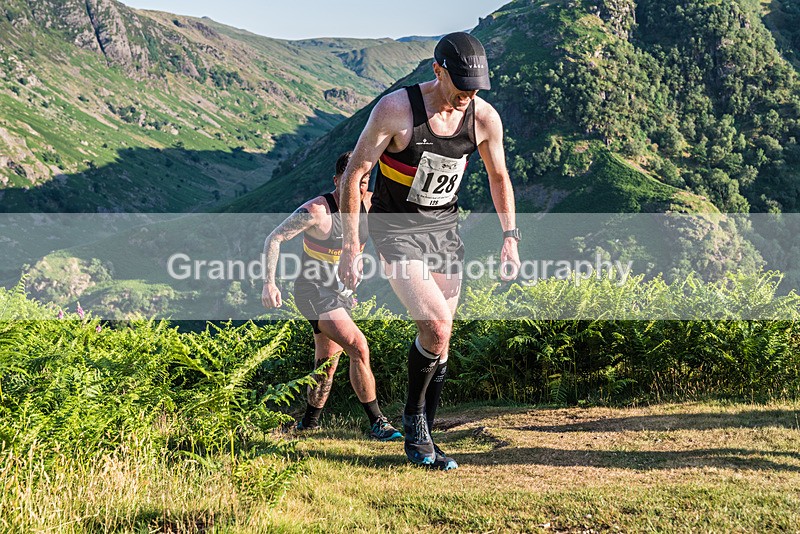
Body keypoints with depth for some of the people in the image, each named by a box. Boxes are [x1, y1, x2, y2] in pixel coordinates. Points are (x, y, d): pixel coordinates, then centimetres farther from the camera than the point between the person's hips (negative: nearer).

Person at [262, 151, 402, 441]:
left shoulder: (370, 203, -1)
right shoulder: (316, 211, -20)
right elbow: (274, 239, -18)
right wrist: (269, 283, -25)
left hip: (342, 294, 8)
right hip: (315, 292, -8)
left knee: (328, 361, 18)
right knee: (359, 348, -22)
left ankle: (309, 423, 35)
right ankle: (376, 422, -15)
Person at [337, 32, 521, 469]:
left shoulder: (485, 117, -7)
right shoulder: (396, 109, -20)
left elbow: (498, 177, 11)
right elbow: (353, 175, -15)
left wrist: (510, 236, 4)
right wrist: (351, 248, -16)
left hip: (444, 227, 5)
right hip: (396, 228, -5)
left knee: (440, 341, 3)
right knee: (437, 326, -20)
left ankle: (421, 441, 19)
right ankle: (413, 416, 5)